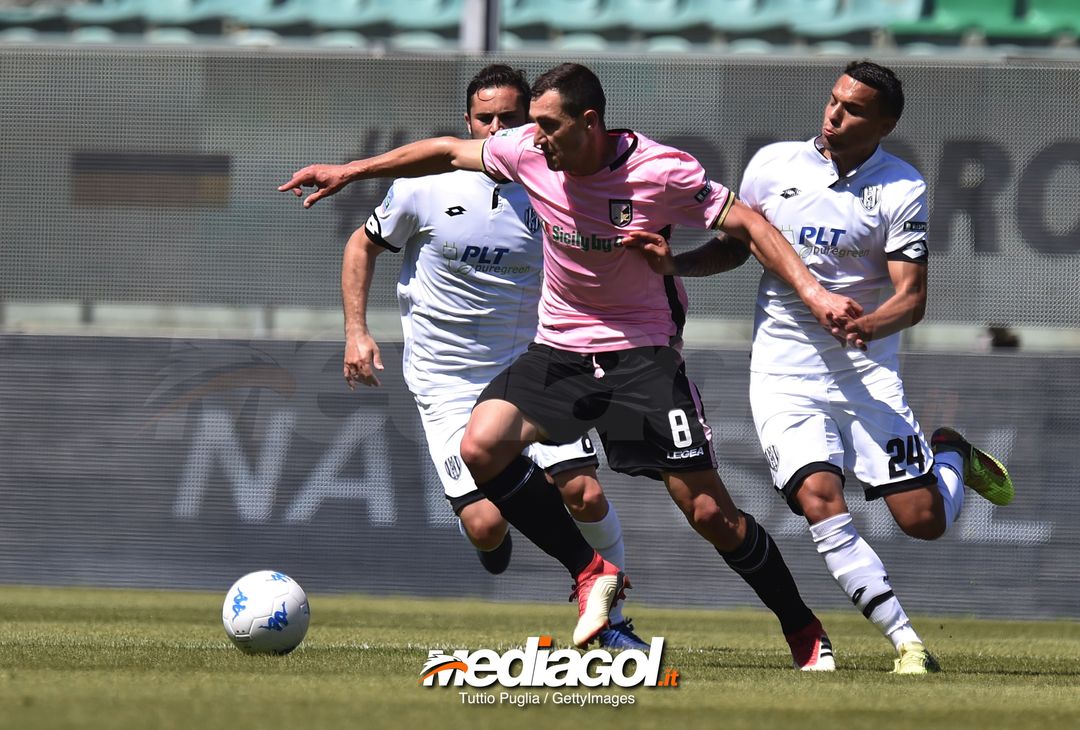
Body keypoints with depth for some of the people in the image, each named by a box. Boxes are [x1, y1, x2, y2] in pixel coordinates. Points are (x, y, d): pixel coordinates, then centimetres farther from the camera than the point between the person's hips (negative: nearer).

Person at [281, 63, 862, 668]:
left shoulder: (661, 171, -19)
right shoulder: (530, 152, -7)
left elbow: (748, 225, -12)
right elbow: (448, 152, 10)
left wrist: (811, 290, -24)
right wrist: (349, 172, 13)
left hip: (643, 352, -5)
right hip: (558, 348, 5)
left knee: (710, 512, -9)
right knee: (481, 447, -19)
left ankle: (806, 633, 10)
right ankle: (592, 573, -3)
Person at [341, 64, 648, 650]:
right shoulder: (427, 185, -7)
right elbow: (364, 246, 8)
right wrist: (356, 331, -2)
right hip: (448, 381, -2)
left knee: (586, 495, -15)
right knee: (486, 527, -14)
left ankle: (612, 621, 7)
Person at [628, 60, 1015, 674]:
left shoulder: (903, 191, -5)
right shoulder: (773, 164, 1)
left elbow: (912, 297, -10)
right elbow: (735, 245, 15)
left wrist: (870, 325, -31)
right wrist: (675, 263, -3)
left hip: (868, 371, -1)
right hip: (785, 371, 1)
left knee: (924, 520, -5)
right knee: (821, 500, -22)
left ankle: (951, 454, 31)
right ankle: (905, 639, -15)